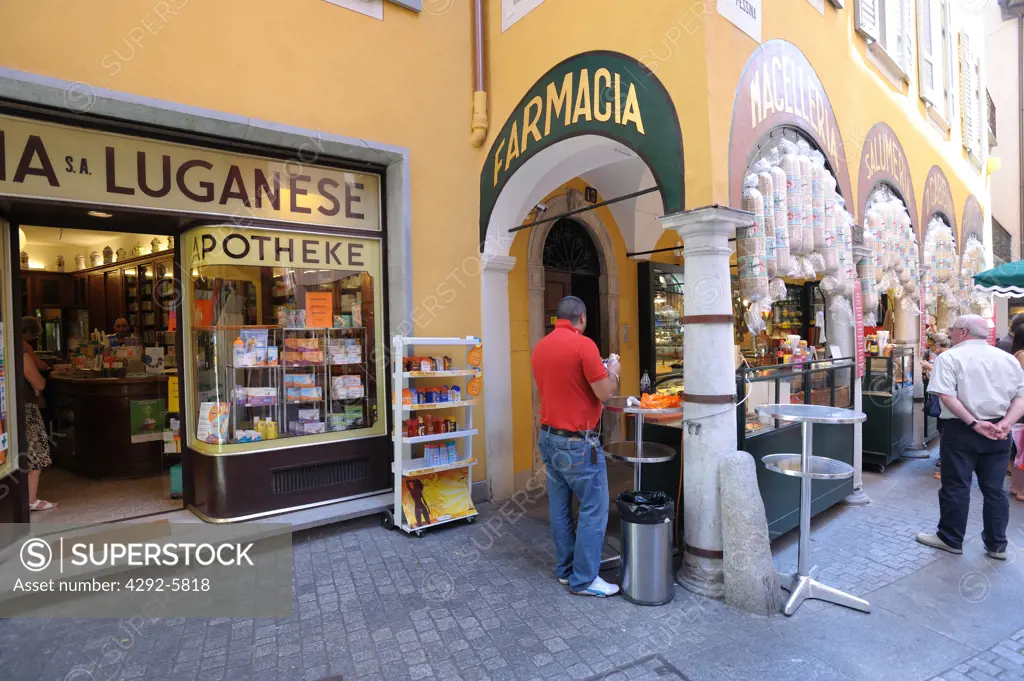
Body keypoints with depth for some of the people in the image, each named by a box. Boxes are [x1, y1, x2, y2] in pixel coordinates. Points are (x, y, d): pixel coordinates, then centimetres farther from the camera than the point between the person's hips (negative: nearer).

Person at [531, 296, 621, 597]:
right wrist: (613, 371, 4)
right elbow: (605, 393, -15)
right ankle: (584, 579, 11)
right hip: (577, 442, -8)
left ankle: (565, 568, 27)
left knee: (560, 507, 15)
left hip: (548, 436, 8)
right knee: (594, 508, 4)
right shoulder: (583, 345, -16)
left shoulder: (540, 347, 7)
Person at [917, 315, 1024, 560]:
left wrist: (974, 423, -17)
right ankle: (997, 545, 21)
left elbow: (947, 396, -19)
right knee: (994, 489, 13)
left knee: (956, 487, 5)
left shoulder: (950, 357, -8)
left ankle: (951, 539, 16)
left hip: (961, 430, -5)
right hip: (997, 433, 5)